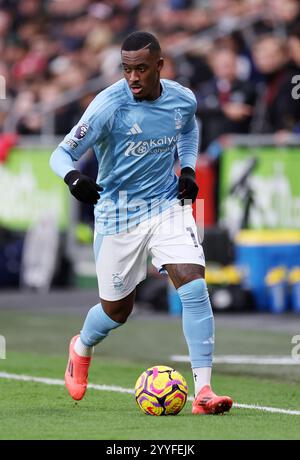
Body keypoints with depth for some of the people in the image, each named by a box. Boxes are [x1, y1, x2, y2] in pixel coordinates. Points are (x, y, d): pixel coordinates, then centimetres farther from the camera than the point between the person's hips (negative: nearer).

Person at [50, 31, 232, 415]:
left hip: (168, 203, 3)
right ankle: (81, 348, 46)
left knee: (194, 287, -17)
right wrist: (73, 177, -41)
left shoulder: (183, 99, -6)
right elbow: (62, 153, -19)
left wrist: (188, 168, 4)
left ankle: (203, 392, -15)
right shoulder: (108, 106, -20)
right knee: (117, 311, 9)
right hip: (118, 214, -3)